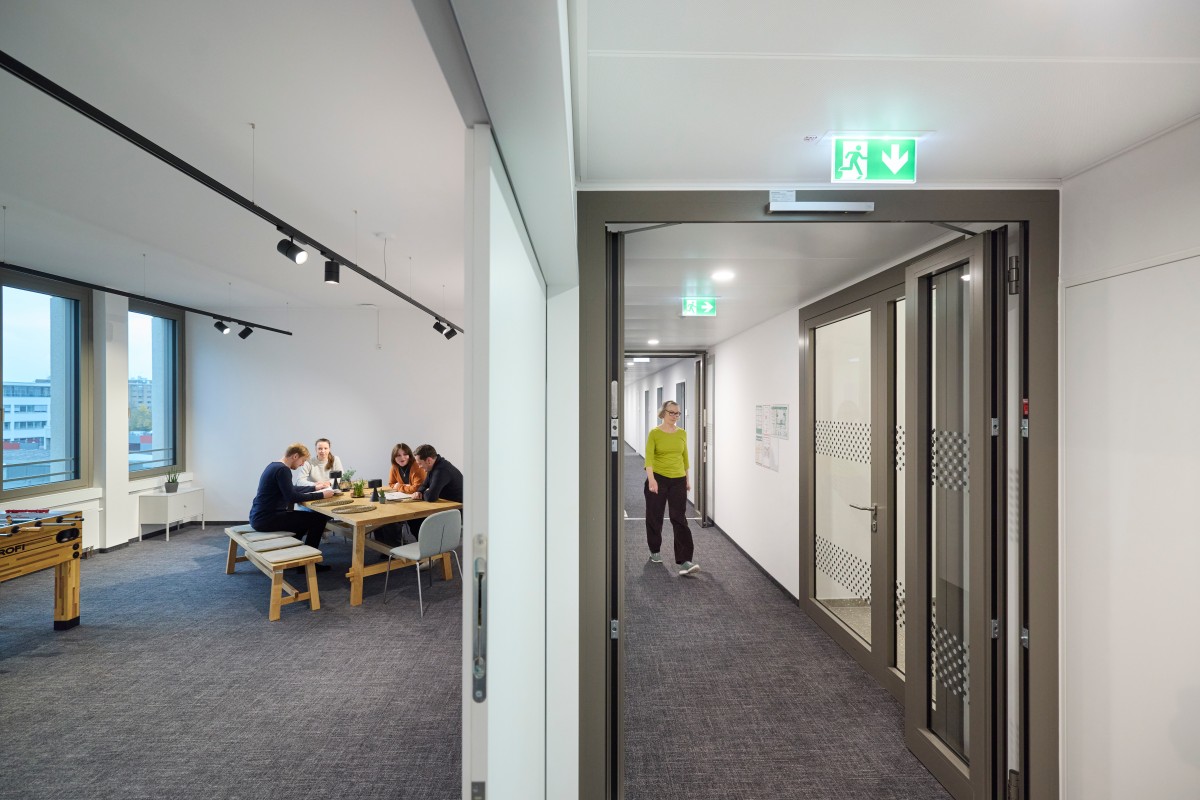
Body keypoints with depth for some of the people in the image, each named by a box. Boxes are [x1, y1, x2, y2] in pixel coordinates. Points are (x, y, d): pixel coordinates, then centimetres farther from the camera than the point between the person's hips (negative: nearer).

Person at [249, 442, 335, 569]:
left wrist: (315, 488, 26)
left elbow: (291, 489, 26)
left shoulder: (274, 465, 13)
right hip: (266, 519, -11)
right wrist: (321, 495, -19)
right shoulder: (282, 469, -18)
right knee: (319, 519, -9)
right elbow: (292, 496, -25)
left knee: (303, 517, 28)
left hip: (258, 517, 11)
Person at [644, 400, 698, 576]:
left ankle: (684, 561, -7)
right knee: (655, 517, 11)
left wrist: (687, 478, 16)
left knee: (680, 520, -4)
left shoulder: (682, 433, 4)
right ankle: (654, 551, 34)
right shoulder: (654, 433, -9)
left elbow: (685, 456, 14)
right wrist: (651, 479, -32)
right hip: (658, 479, -2)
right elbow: (649, 457, -19)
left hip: (678, 480, 2)